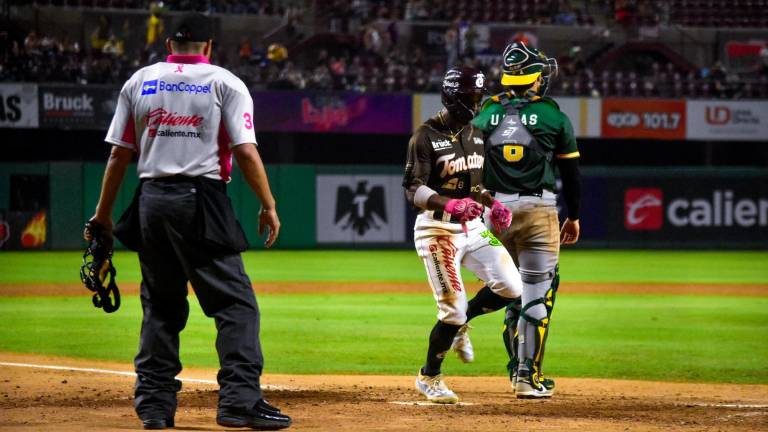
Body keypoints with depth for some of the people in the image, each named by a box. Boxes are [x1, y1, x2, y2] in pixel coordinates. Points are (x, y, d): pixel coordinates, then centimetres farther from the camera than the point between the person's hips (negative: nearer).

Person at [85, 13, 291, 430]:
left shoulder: (139, 81, 12)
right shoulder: (225, 82, 3)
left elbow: (119, 154, 10)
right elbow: (246, 152, -7)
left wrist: (103, 214, 15)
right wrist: (268, 206, -3)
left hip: (151, 201, 4)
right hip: (201, 203, -4)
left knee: (160, 306, 14)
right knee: (235, 302, -3)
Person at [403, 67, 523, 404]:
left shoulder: (475, 132, 11)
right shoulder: (427, 136, -12)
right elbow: (413, 189, -16)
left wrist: (493, 204, 4)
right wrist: (449, 204, -32)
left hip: (473, 227, 7)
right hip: (438, 231, -7)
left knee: (510, 288, -6)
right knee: (453, 308, -9)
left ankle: (458, 324, 20)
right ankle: (429, 377, 13)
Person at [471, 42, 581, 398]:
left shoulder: (486, 114, 5)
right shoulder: (553, 116, -2)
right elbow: (570, 169, 2)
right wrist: (574, 217, 12)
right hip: (538, 209, -4)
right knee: (537, 294, -1)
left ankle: (518, 368, 21)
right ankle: (528, 376, -6)